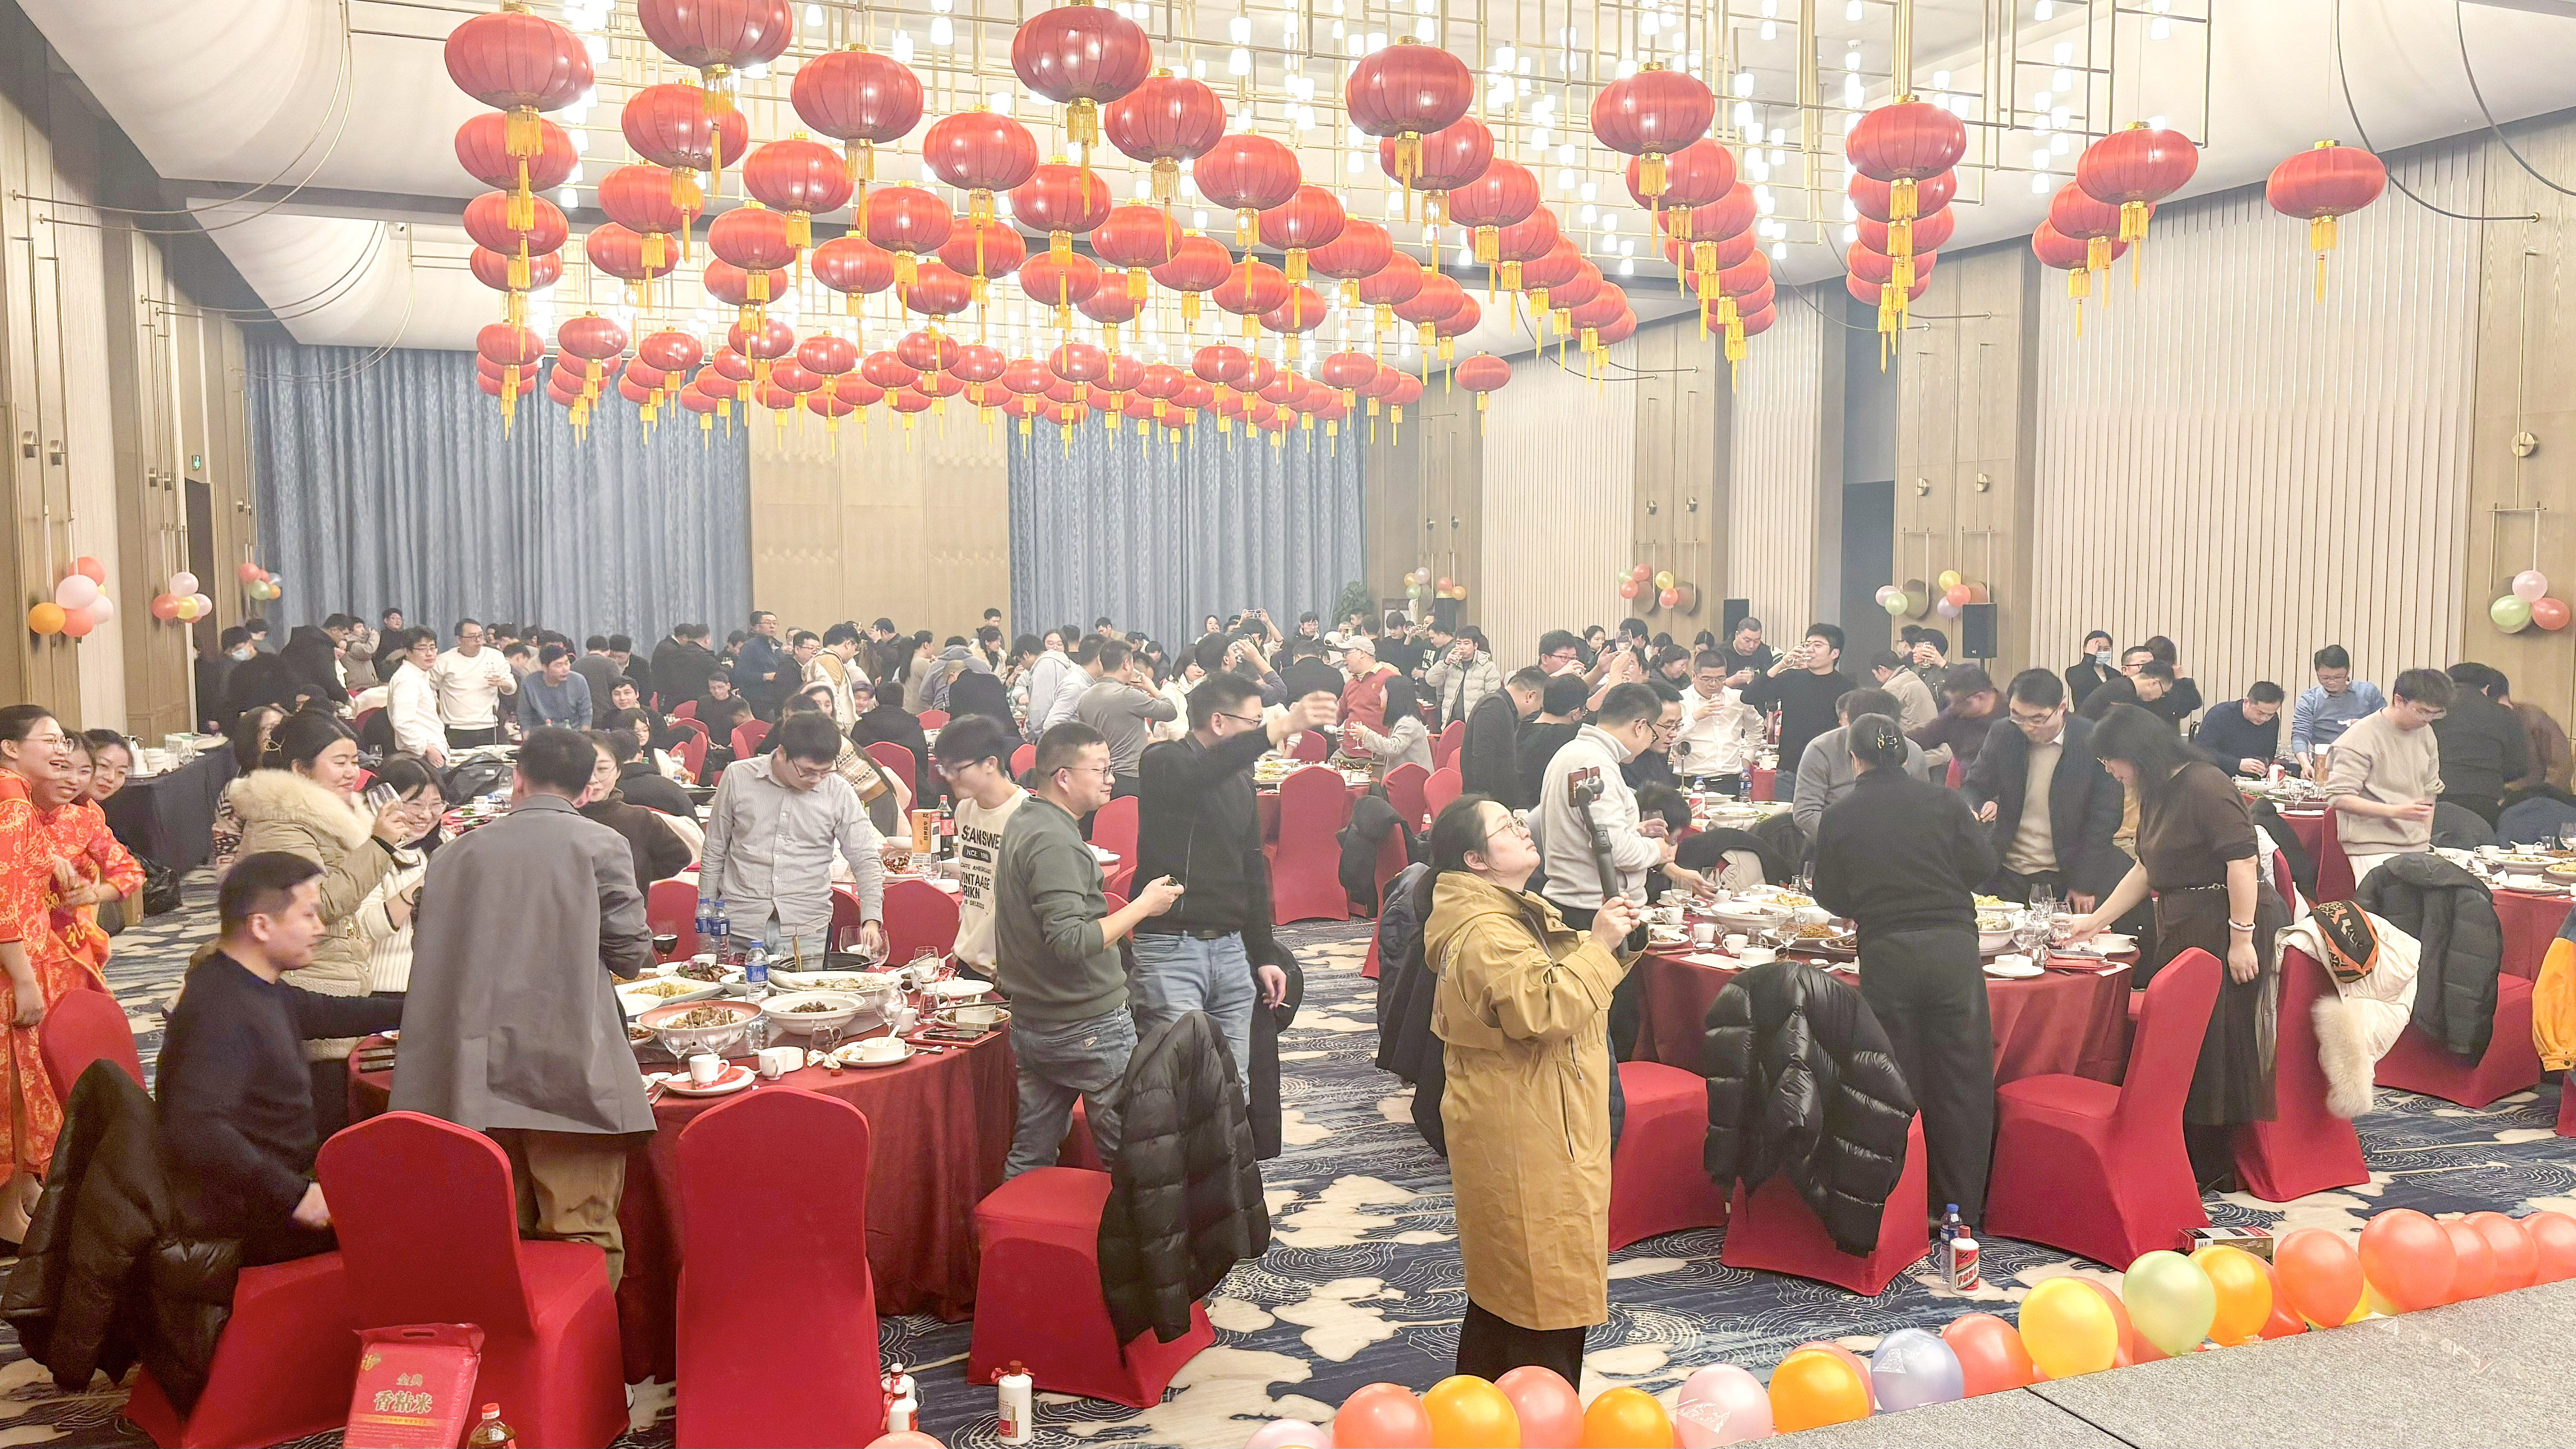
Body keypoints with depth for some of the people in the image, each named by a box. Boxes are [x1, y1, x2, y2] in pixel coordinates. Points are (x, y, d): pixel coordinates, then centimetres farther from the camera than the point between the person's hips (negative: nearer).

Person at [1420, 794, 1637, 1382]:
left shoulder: (1522, 913, 13)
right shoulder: (1483, 933, -21)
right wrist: (1597, 945, -23)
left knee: (1503, 1286, 19)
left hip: (1544, 1131, 11)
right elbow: (1543, 1011, -30)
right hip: (1522, 1141, -11)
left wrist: (1608, 941, 4)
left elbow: (1572, 988, 20)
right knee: (1544, 1289, -3)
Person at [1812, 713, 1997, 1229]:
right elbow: (1982, 864, 4)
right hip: (1952, 947, 0)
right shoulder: (1943, 800, 5)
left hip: (1885, 955, 0)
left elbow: (1830, 896, 10)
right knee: (1960, 1079, 8)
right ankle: (1962, 1210, 14)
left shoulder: (1839, 817, 5)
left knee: (1896, 1084, 9)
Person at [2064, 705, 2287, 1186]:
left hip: (2226, 930, -9)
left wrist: (2241, 937, -22)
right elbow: (2147, 870, 23)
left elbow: (2242, 861, -20)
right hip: (2182, 930, 9)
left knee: (2214, 1045, -2)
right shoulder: (2155, 795, 14)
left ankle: (2209, 1168, 9)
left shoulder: (2205, 786, -15)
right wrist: (2096, 921, 22)